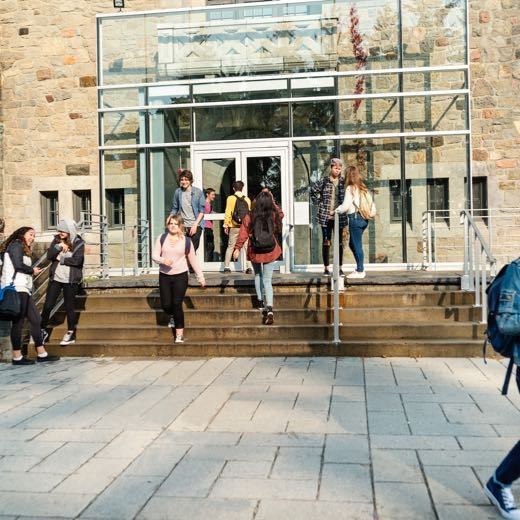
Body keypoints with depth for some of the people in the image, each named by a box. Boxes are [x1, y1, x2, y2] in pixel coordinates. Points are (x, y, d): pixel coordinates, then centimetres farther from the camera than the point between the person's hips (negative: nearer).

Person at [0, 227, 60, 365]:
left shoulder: (24, 249, 25)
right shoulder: (16, 245, -2)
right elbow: (18, 265, -14)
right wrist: (33, 270, -1)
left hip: (24, 289, 10)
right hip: (16, 288, -10)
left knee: (36, 320, 9)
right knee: (18, 322, -7)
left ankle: (42, 354, 12)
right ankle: (17, 357, -1)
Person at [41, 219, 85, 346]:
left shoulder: (78, 243, -6)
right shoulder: (57, 240, 5)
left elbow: (77, 260, -17)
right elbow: (49, 256, -5)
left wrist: (60, 258, -10)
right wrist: (59, 246, -18)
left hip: (71, 280, -3)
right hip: (55, 278, 3)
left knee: (69, 307, 6)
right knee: (48, 305, 3)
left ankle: (71, 334, 19)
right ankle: (43, 330, 20)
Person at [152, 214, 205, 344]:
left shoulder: (186, 241, 0)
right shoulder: (161, 238, 2)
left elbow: (193, 260, 7)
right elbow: (154, 255, 1)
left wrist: (200, 276, 7)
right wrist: (163, 260, -21)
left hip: (180, 276, -2)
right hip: (164, 276, 2)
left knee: (177, 304, -9)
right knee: (165, 305, 3)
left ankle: (179, 334, 2)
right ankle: (173, 317, 40)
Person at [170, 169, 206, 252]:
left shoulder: (198, 192, 0)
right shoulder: (178, 192, 7)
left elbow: (202, 211, -1)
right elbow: (174, 209, 13)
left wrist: (195, 225, -10)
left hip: (195, 226, -2)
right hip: (182, 226, 2)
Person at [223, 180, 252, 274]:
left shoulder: (230, 198, -2)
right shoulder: (247, 199, 4)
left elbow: (228, 213, -4)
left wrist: (226, 225, 1)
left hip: (234, 227, -1)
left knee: (230, 247, 10)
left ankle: (226, 267, 9)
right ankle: (249, 267, -3)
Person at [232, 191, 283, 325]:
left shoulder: (249, 217, -11)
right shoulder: (273, 216, -7)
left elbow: (243, 234, -9)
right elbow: (281, 213, 17)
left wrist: (237, 248, -1)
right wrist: (272, 202, 21)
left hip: (255, 252, 0)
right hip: (270, 252, 0)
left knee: (258, 275, 25)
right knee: (267, 280, 1)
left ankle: (260, 301, 27)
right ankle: (269, 308, -14)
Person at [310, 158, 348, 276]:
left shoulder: (343, 182, 4)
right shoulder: (324, 180, 0)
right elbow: (313, 191, 6)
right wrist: (319, 203, 0)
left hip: (339, 216, 2)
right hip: (325, 216, -1)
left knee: (339, 242, 6)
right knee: (326, 241, 3)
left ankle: (339, 267, 13)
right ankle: (326, 268, 9)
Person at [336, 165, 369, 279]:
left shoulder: (350, 188, -10)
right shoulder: (362, 187, 12)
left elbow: (346, 205, -12)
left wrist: (336, 211, 5)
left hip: (355, 218, -8)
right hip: (363, 218, 8)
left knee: (357, 245, -2)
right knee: (352, 244, 17)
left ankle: (360, 271, 2)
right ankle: (360, 268, 18)